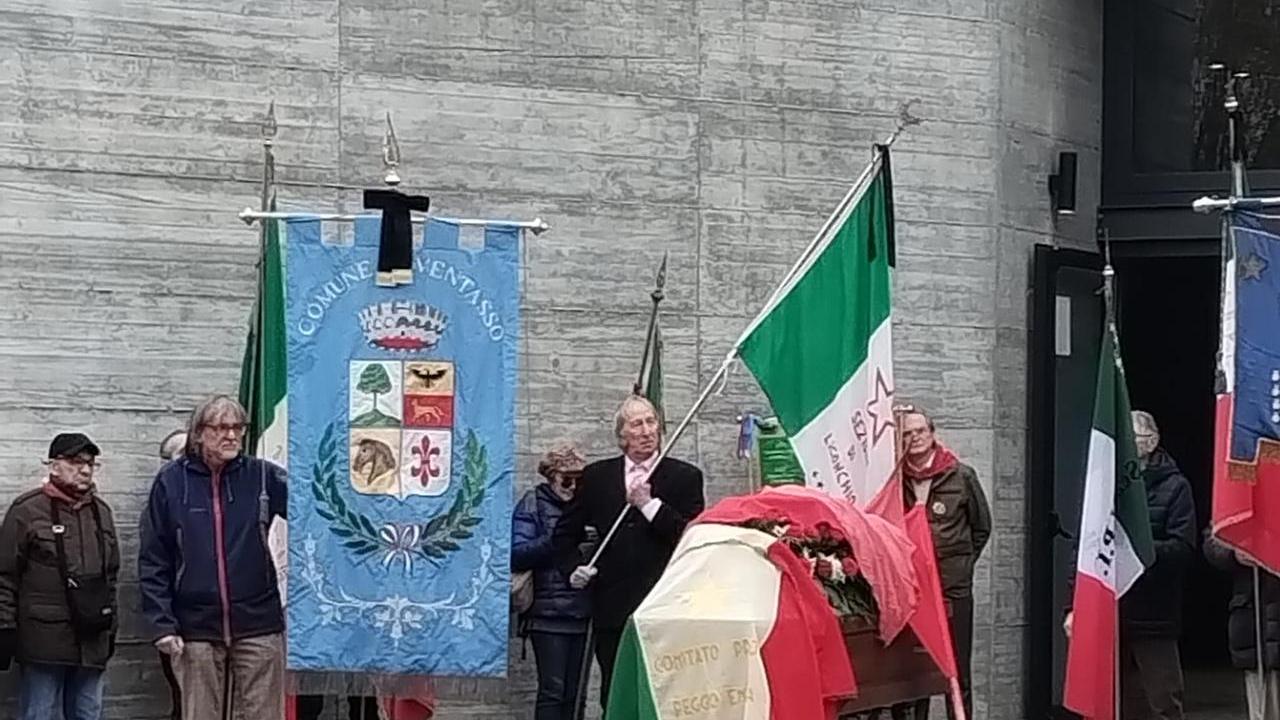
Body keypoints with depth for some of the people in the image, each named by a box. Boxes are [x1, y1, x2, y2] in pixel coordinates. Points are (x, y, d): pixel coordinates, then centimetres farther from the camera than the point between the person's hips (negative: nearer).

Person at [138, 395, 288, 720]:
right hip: (196, 629, 0)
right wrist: (161, 623, -5)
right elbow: (153, 561, 2)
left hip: (258, 624, 0)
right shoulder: (171, 482, 2)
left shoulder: (261, 476, 4)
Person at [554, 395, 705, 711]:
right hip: (613, 608, 3)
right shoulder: (596, 476, 14)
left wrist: (651, 505, -9)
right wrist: (574, 567, 5)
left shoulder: (684, 477, 6)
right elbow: (565, 533, 22)